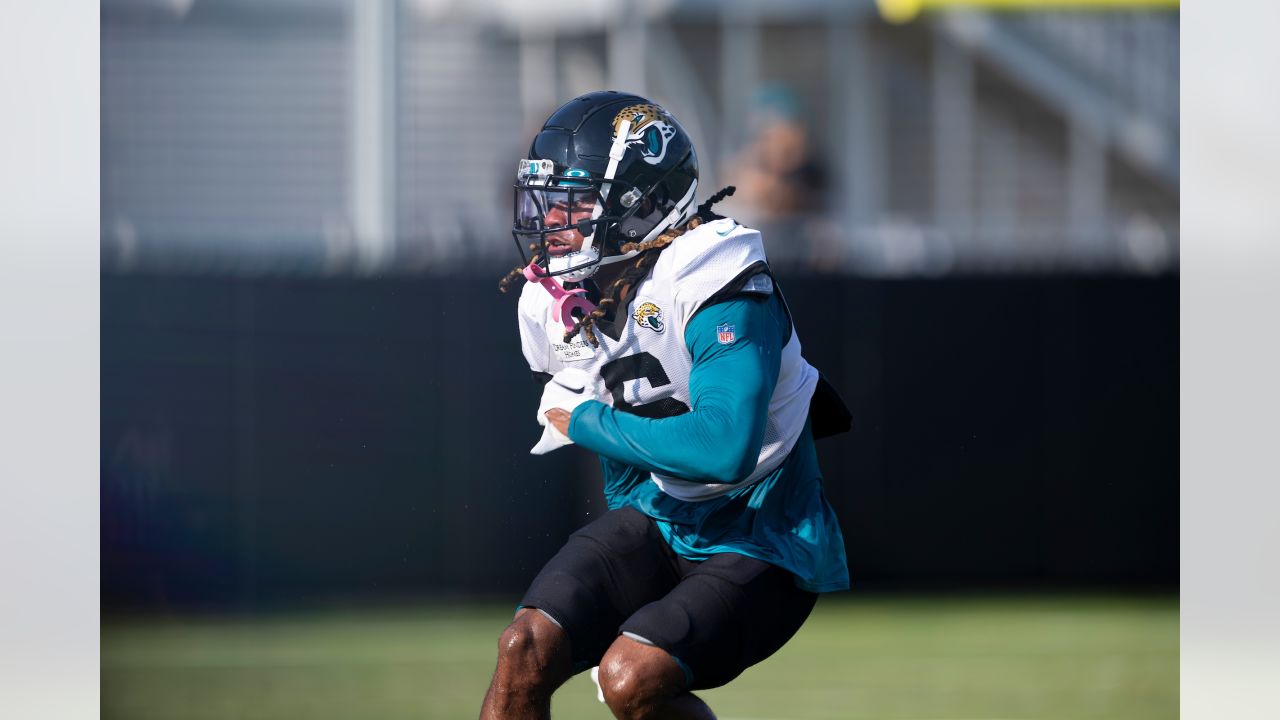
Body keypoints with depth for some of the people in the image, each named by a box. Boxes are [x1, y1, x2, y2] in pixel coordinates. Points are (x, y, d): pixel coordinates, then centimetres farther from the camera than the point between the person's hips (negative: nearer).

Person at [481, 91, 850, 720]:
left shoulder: (717, 283, -23)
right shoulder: (553, 303, 2)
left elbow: (722, 449, -35)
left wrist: (587, 422, -22)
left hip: (761, 550, -7)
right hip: (652, 526, 7)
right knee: (525, 648, -15)